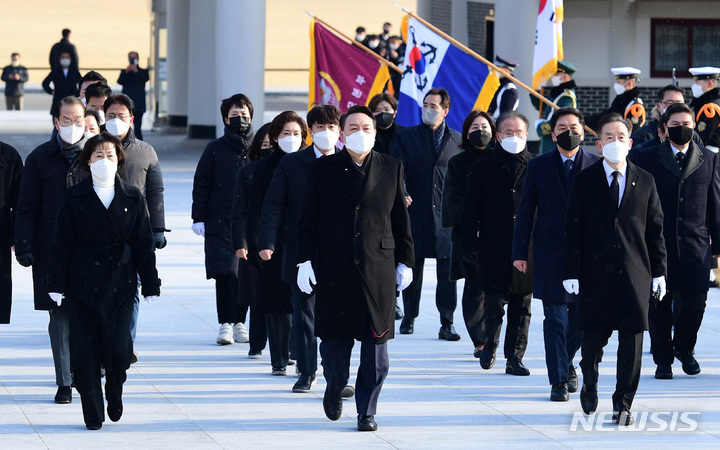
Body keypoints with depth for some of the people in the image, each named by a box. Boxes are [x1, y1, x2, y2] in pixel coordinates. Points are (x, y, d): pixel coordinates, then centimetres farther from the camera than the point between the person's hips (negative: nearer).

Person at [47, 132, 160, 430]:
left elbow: (144, 244, 8)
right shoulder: (74, 198, 4)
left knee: (118, 347, -9)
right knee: (85, 348, -3)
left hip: (120, 283, 0)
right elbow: (61, 244, 3)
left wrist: (150, 285, 4)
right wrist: (57, 283, -3)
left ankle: (115, 395, 21)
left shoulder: (132, 198, 8)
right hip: (83, 284, 0)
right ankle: (93, 414, 6)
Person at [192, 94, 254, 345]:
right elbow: (201, 185, 7)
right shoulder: (215, 149, 5)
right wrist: (198, 218, 0)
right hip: (220, 221, -1)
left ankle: (239, 323, 13)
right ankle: (226, 324, -3)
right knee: (225, 273, -7)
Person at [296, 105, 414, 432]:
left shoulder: (391, 168, 7)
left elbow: (401, 219, 9)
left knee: (375, 341, 0)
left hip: (378, 268, 0)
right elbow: (308, 219, 4)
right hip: (333, 268, 0)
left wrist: (404, 262, 7)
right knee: (334, 338, 6)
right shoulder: (322, 169, 4)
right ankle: (335, 388, 33)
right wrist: (306, 260, -2)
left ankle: (367, 410, 8)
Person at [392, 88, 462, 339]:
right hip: (415, 212, 0)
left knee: (447, 271, -3)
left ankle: (447, 324, 1)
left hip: (447, 215, 0)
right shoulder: (406, 137, 8)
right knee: (413, 268, 5)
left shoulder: (457, 141, 9)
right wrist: (402, 194, -20)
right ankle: (409, 318, 19)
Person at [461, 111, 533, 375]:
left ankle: (515, 358, 8)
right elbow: (470, 210, 6)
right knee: (494, 302, -3)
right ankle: (489, 346, 22)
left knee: (521, 306, 2)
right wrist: (470, 245, -1)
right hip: (494, 251, -1)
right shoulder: (484, 168, 6)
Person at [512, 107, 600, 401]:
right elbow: (525, 211, 6)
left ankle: (566, 362, 33)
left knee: (582, 317, 7)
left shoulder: (596, 166, 4)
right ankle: (559, 380, 2)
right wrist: (520, 252, 1)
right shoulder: (539, 166, 5)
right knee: (555, 318, -3)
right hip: (550, 252, -1)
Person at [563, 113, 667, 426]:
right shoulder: (584, 181, 3)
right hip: (596, 273, -1)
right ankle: (589, 384, 34)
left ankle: (623, 404, 7)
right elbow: (573, 231, 2)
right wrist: (571, 273, -4)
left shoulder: (645, 182, 7)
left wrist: (659, 271, 4)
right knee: (594, 336, 5)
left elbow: (655, 229, 9)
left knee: (631, 339, -1)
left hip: (634, 273, 1)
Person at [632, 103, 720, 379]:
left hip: (695, 245, 1)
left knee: (695, 300, 0)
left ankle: (684, 348, 25)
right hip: (658, 244, -1)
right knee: (659, 305, 2)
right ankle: (663, 359, 14)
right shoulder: (647, 159, 3)